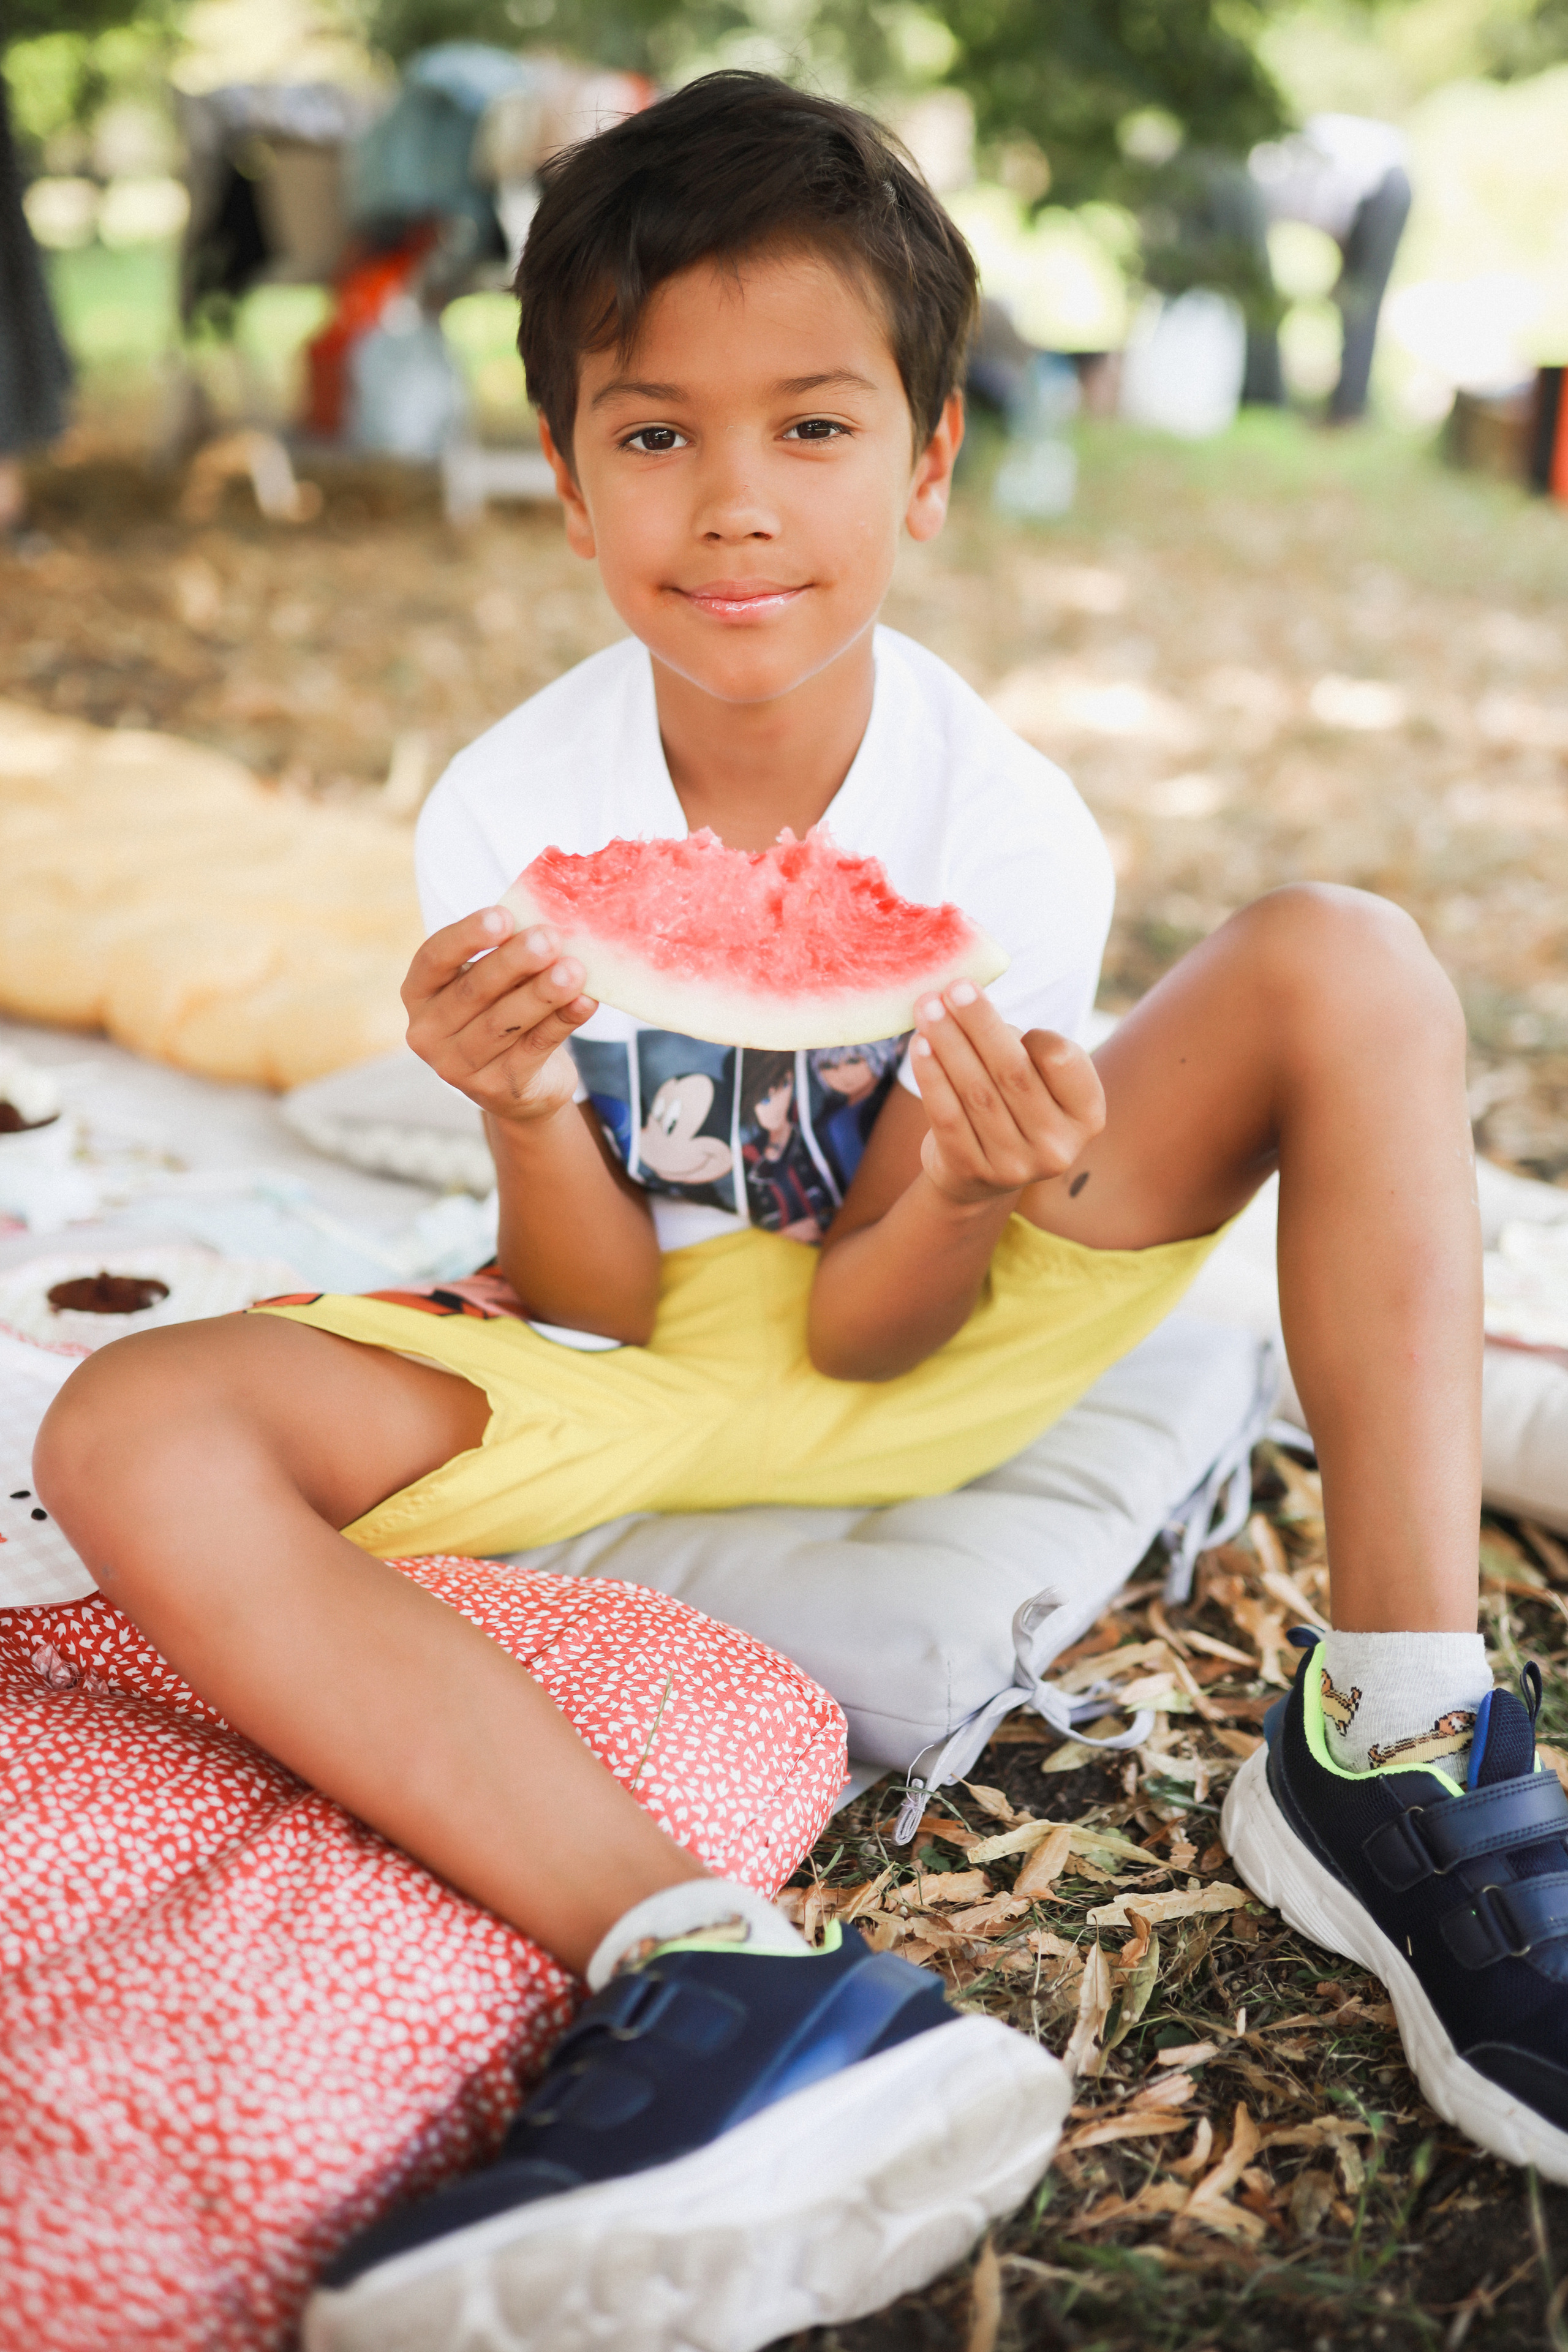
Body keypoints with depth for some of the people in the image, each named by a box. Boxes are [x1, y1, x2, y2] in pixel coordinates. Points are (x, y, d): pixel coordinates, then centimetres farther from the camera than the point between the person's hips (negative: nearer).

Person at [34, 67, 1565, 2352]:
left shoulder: (1010, 824, -17)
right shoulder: (507, 824, -16)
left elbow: (869, 1328, -16)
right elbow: (608, 1313, -13)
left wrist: (990, 1193, -38)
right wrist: (530, 1115, -34)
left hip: (938, 1334, 0)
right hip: (648, 1363, 1)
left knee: (1346, 964, -21)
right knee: (134, 1437, -26)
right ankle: (715, 1977, -41)